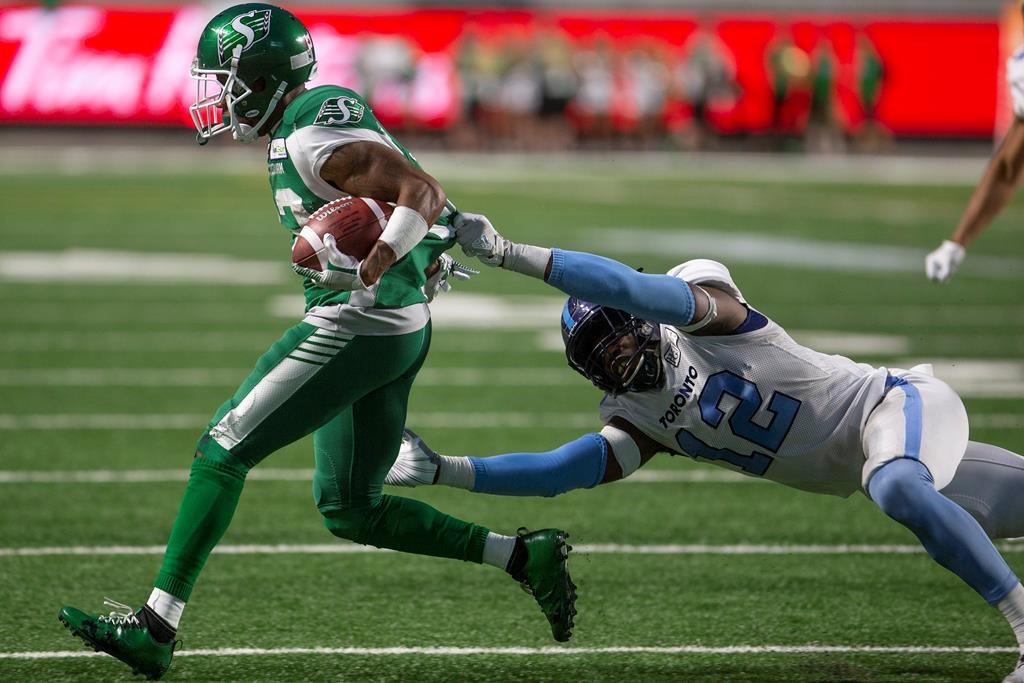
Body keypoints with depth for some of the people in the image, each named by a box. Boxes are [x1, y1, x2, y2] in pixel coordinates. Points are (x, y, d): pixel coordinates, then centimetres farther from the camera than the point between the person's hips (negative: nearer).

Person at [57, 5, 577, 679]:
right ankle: (525, 556, 13)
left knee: (224, 449, -6)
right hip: (401, 328, 10)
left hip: (357, 325, -10)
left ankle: (156, 627, -7)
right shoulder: (330, 114, 14)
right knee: (351, 511, 15)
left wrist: (370, 274, -32)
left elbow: (422, 194, -24)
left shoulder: (312, 137, -16)